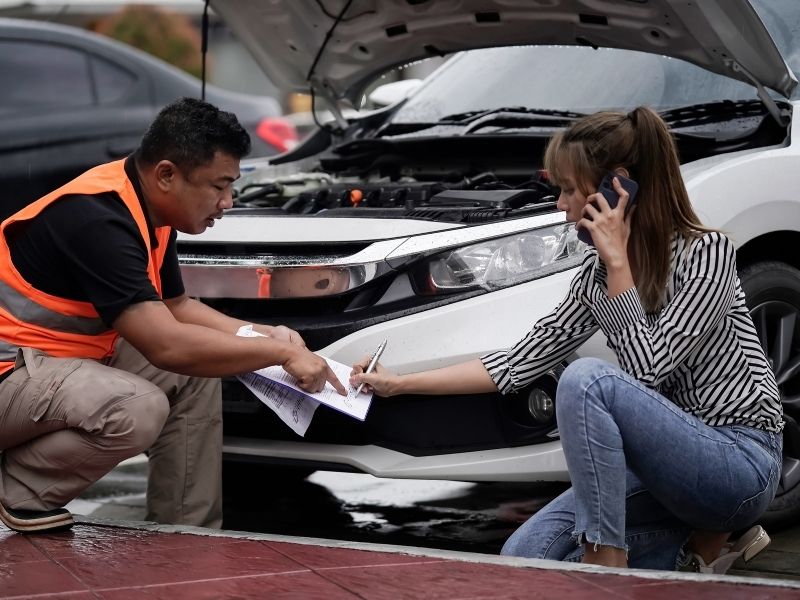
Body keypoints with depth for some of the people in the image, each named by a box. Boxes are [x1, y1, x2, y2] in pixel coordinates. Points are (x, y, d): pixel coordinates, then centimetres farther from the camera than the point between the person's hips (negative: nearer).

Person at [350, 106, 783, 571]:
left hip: (742, 460, -8)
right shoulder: (599, 271, 6)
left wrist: (619, 261, -19)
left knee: (587, 378, -29)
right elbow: (523, 361, 8)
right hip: (674, 458, 8)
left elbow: (647, 368, -22)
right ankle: (700, 538, 6)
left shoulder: (707, 252, -15)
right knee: (525, 557, -5)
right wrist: (401, 384, 6)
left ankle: (608, 578, -22)